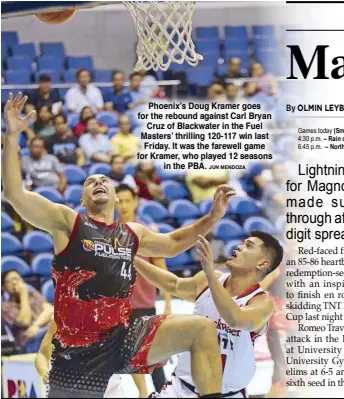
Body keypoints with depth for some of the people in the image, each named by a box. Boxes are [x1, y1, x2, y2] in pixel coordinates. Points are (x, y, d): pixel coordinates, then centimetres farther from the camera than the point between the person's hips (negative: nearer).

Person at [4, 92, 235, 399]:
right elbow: (15, 194, -8)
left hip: (126, 336, 4)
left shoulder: (133, 233, 18)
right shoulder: (67, 222, 2)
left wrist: (212, 218, 22)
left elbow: (173, 244, 36)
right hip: (80, 349, -4)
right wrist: (12, 135, -16)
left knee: (203, 330, -8)